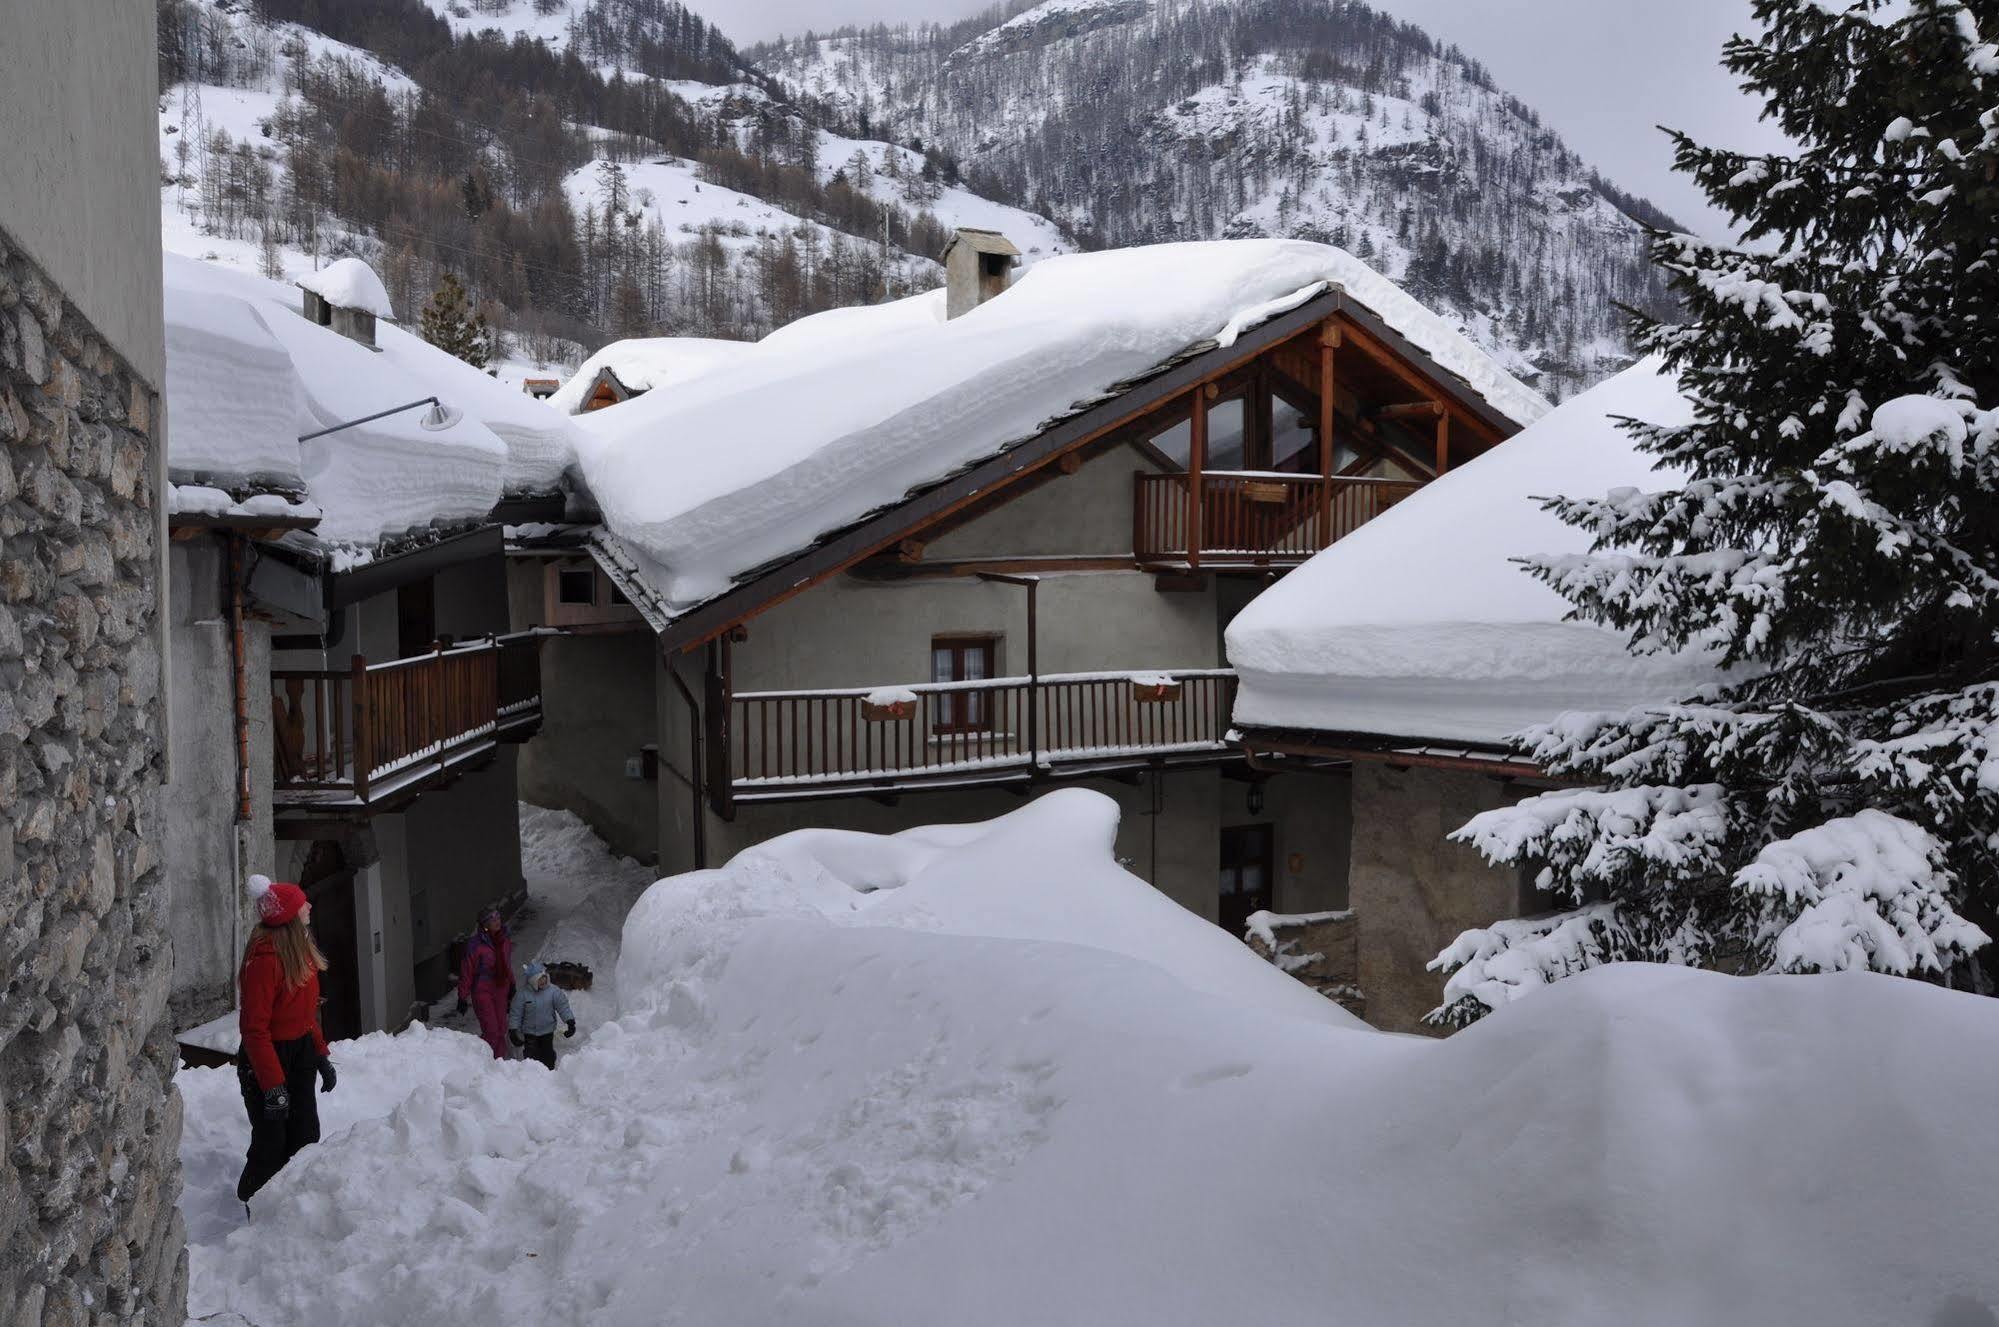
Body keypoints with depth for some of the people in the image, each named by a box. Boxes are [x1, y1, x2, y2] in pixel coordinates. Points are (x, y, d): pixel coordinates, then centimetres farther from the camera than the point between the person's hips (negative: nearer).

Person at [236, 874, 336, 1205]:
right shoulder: (265, 957, -24)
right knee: (271, 1144, 1)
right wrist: (273, 1086, -24)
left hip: (302, 1051, 8)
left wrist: (322, 1055, 15)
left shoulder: (300, 948, 5)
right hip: (267, 1058, -8)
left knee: (305, 1139, 11)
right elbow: (255, 1028, -24)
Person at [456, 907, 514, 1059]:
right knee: (491, 1031, -7)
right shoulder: (476, 944, -20)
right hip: (483, 991, -6)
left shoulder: (505, 939, -1)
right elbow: (467, 972, -13)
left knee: (501, 1029, 10)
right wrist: (463, 997, -9)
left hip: (501, 988, 6)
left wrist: (511, 984, 20)